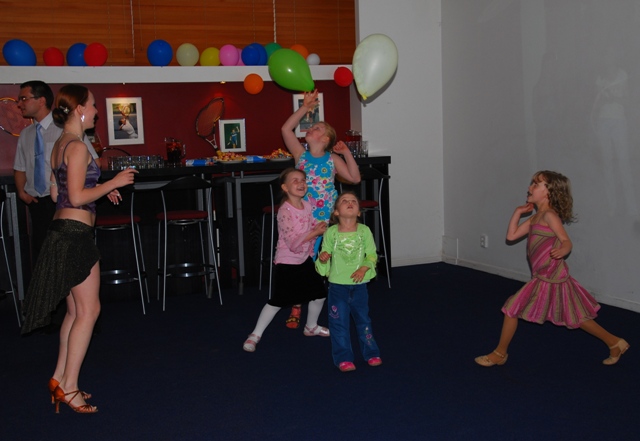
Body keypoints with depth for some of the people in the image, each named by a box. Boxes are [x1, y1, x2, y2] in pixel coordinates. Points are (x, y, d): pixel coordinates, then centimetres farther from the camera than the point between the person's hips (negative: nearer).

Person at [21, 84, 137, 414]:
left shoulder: (59, 145, 15)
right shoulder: (77, 146, -15)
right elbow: (77, 197, -20)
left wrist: (102, 191, 16)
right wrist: (113, 182, -10)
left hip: (62, 231, 10)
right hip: (76, 233, -10)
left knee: (75, 310, 15)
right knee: (89, 310, -3)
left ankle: (60, 378, 22)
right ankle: (68, 386, 3)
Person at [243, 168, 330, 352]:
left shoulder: (307, 206, 1)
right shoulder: (285, 211, -23)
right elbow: (293, 243, -27)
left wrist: (320, 227, -3)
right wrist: (315, 232, -25)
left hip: (304, 260, 8)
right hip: (287, 263, -8)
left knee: (319, 293, 15)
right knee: (277, 301, -5)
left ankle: (311, 327, 39)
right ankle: (255, 335, 8)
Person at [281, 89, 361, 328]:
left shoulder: (333, 159, 2)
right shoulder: (300, 154, 2)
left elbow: (355, 178, -3)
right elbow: (286, 129, -7)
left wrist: (346, 153, -8)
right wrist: (305, 108, -8)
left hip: (326, 218, 0)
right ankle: (296, 307, 14)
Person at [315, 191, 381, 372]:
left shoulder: (364, 231, -4)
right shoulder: (331, 232, -5)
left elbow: (372, 254, -2)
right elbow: (325, 254, 0)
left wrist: (364, 268, -17)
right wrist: (322, 258, -21)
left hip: (359, 284, 1)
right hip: (337, 285, -1)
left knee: (363, 320, 14)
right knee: (339, 323, 4)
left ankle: (371, 353, 29)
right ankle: (344, 358, 16)